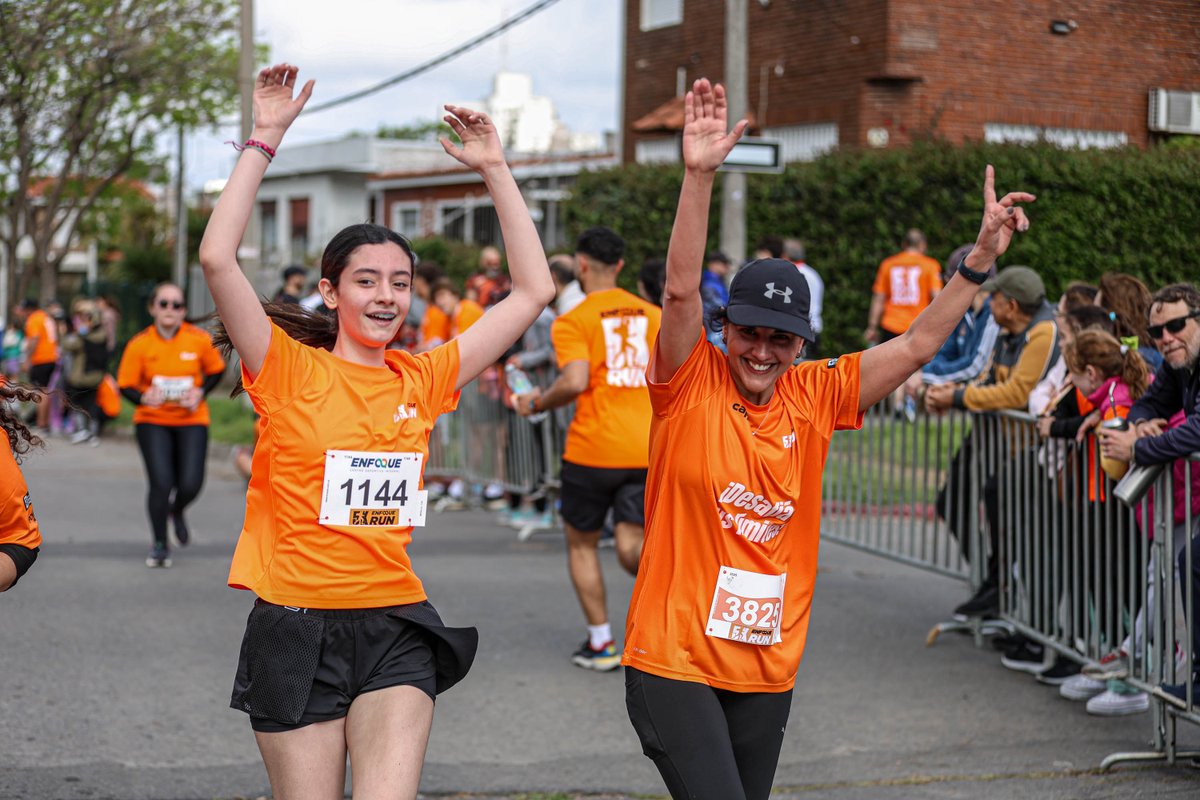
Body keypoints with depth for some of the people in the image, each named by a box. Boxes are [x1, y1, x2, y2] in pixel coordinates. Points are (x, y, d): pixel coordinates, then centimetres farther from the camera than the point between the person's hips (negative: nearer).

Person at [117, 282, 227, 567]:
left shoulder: (199, 339, -6)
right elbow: (126, 385, -4)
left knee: (190, 484, -8)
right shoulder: (139, 344, -8)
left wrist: (200, 393, -8)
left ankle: (177, 511, 31)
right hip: (152, 421, -1)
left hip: (192, 420, 1)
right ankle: (160, 545, 11)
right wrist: (144, 398, -24)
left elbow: (216, 371, 9)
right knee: (160, 482, -10)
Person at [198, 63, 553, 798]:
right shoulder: (291, 371, -3)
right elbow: (217, 258, -16)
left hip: (396, 631, 2)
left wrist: (496, 170, 8)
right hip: (297, 628, -2)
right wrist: (265, 140, -13)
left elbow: (534, 290, 9)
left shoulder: (421, 380, 7)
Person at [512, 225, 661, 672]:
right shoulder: (652, 314, 10)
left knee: (581, 545, 15)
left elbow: (575, 382, -19)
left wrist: (536, 404, -2)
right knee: (630, 548, 5)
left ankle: (601, 644, 17)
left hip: (592, 449, -4)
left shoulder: (573, 321, -5)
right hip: (647, 449, 4)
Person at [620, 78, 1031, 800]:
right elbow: (682, 288, -19)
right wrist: (700, 176, -29)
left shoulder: (815, 396, 5)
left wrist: (983, 257, -1)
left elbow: (916, 346, 6)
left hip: (768, 671, 5)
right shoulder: (691, 383, -5)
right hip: (674, 661, -5)